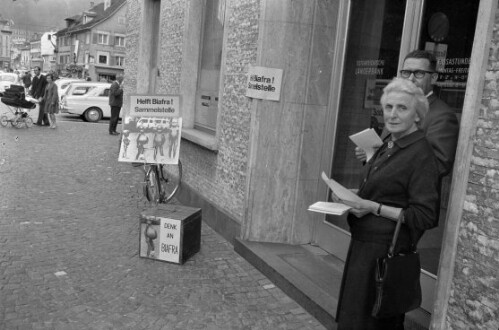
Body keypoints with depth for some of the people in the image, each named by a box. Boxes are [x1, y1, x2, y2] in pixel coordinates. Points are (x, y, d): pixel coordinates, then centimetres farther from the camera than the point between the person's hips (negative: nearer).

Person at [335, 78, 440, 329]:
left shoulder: (421, 155, -17)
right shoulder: (388, 144, 7)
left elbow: (426, 216, -19)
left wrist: (374, 208, -22)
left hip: (386, 249, -8)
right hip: (363, 243, 8)